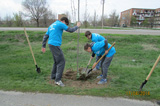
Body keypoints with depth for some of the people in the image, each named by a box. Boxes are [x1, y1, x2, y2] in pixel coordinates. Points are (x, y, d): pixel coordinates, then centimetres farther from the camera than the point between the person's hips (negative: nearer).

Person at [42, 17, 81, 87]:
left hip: (51, 44, 9)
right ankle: (58, 80, -9)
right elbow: (71, 30, -2)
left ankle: (53, 76, 30)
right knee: (61, 62, -8)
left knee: (56, 61, 19)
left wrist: (43, 46, 21)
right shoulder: (60, 24, -3)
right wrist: (77, 26, 15)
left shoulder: (51, 26, 22)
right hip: (55, 45, -9)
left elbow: (45, 36, 20)